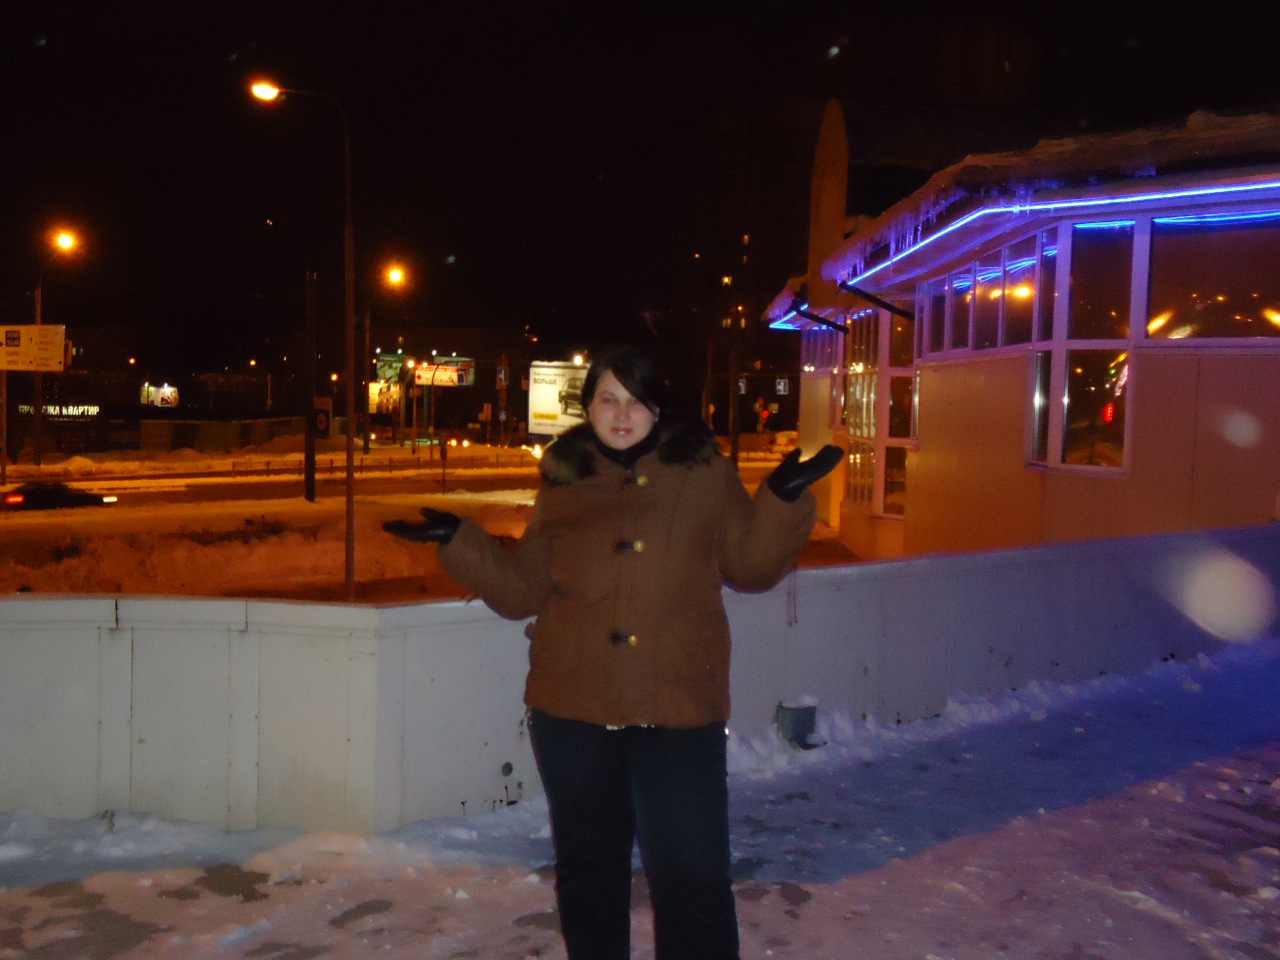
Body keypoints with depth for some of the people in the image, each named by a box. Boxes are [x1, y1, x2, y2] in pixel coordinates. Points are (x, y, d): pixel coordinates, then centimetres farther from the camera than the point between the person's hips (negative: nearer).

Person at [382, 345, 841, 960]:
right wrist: (456, 541, -3)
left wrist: (784, 498, -11)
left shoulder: (705, 473, 2)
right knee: (587, 866, 18)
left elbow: (751, 565, 2)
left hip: (678, 709, -2)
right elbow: (522, 590, 7)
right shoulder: (563, 483, 6)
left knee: (692, 875, -2)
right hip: (572, 709, 3)